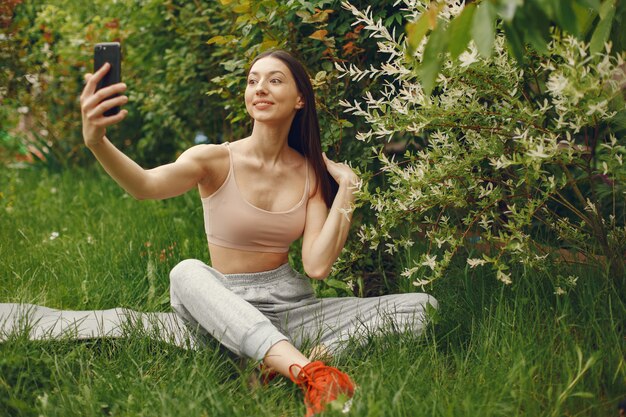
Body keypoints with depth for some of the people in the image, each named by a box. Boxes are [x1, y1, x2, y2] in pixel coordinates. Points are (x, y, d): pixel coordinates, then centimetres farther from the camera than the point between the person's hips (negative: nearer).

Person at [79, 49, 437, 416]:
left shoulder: (312, 172, 3)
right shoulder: (216, 160, -7)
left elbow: (317, 266, -10)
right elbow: (146, 185, -29)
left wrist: (346, 188, -8)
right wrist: (97, 142, -47)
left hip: (291, 302, 3)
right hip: (228, 307, -3)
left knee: (422, 307, -11)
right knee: (187, 273, -37)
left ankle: (302, 362, -31)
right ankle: (311, 374, -49)